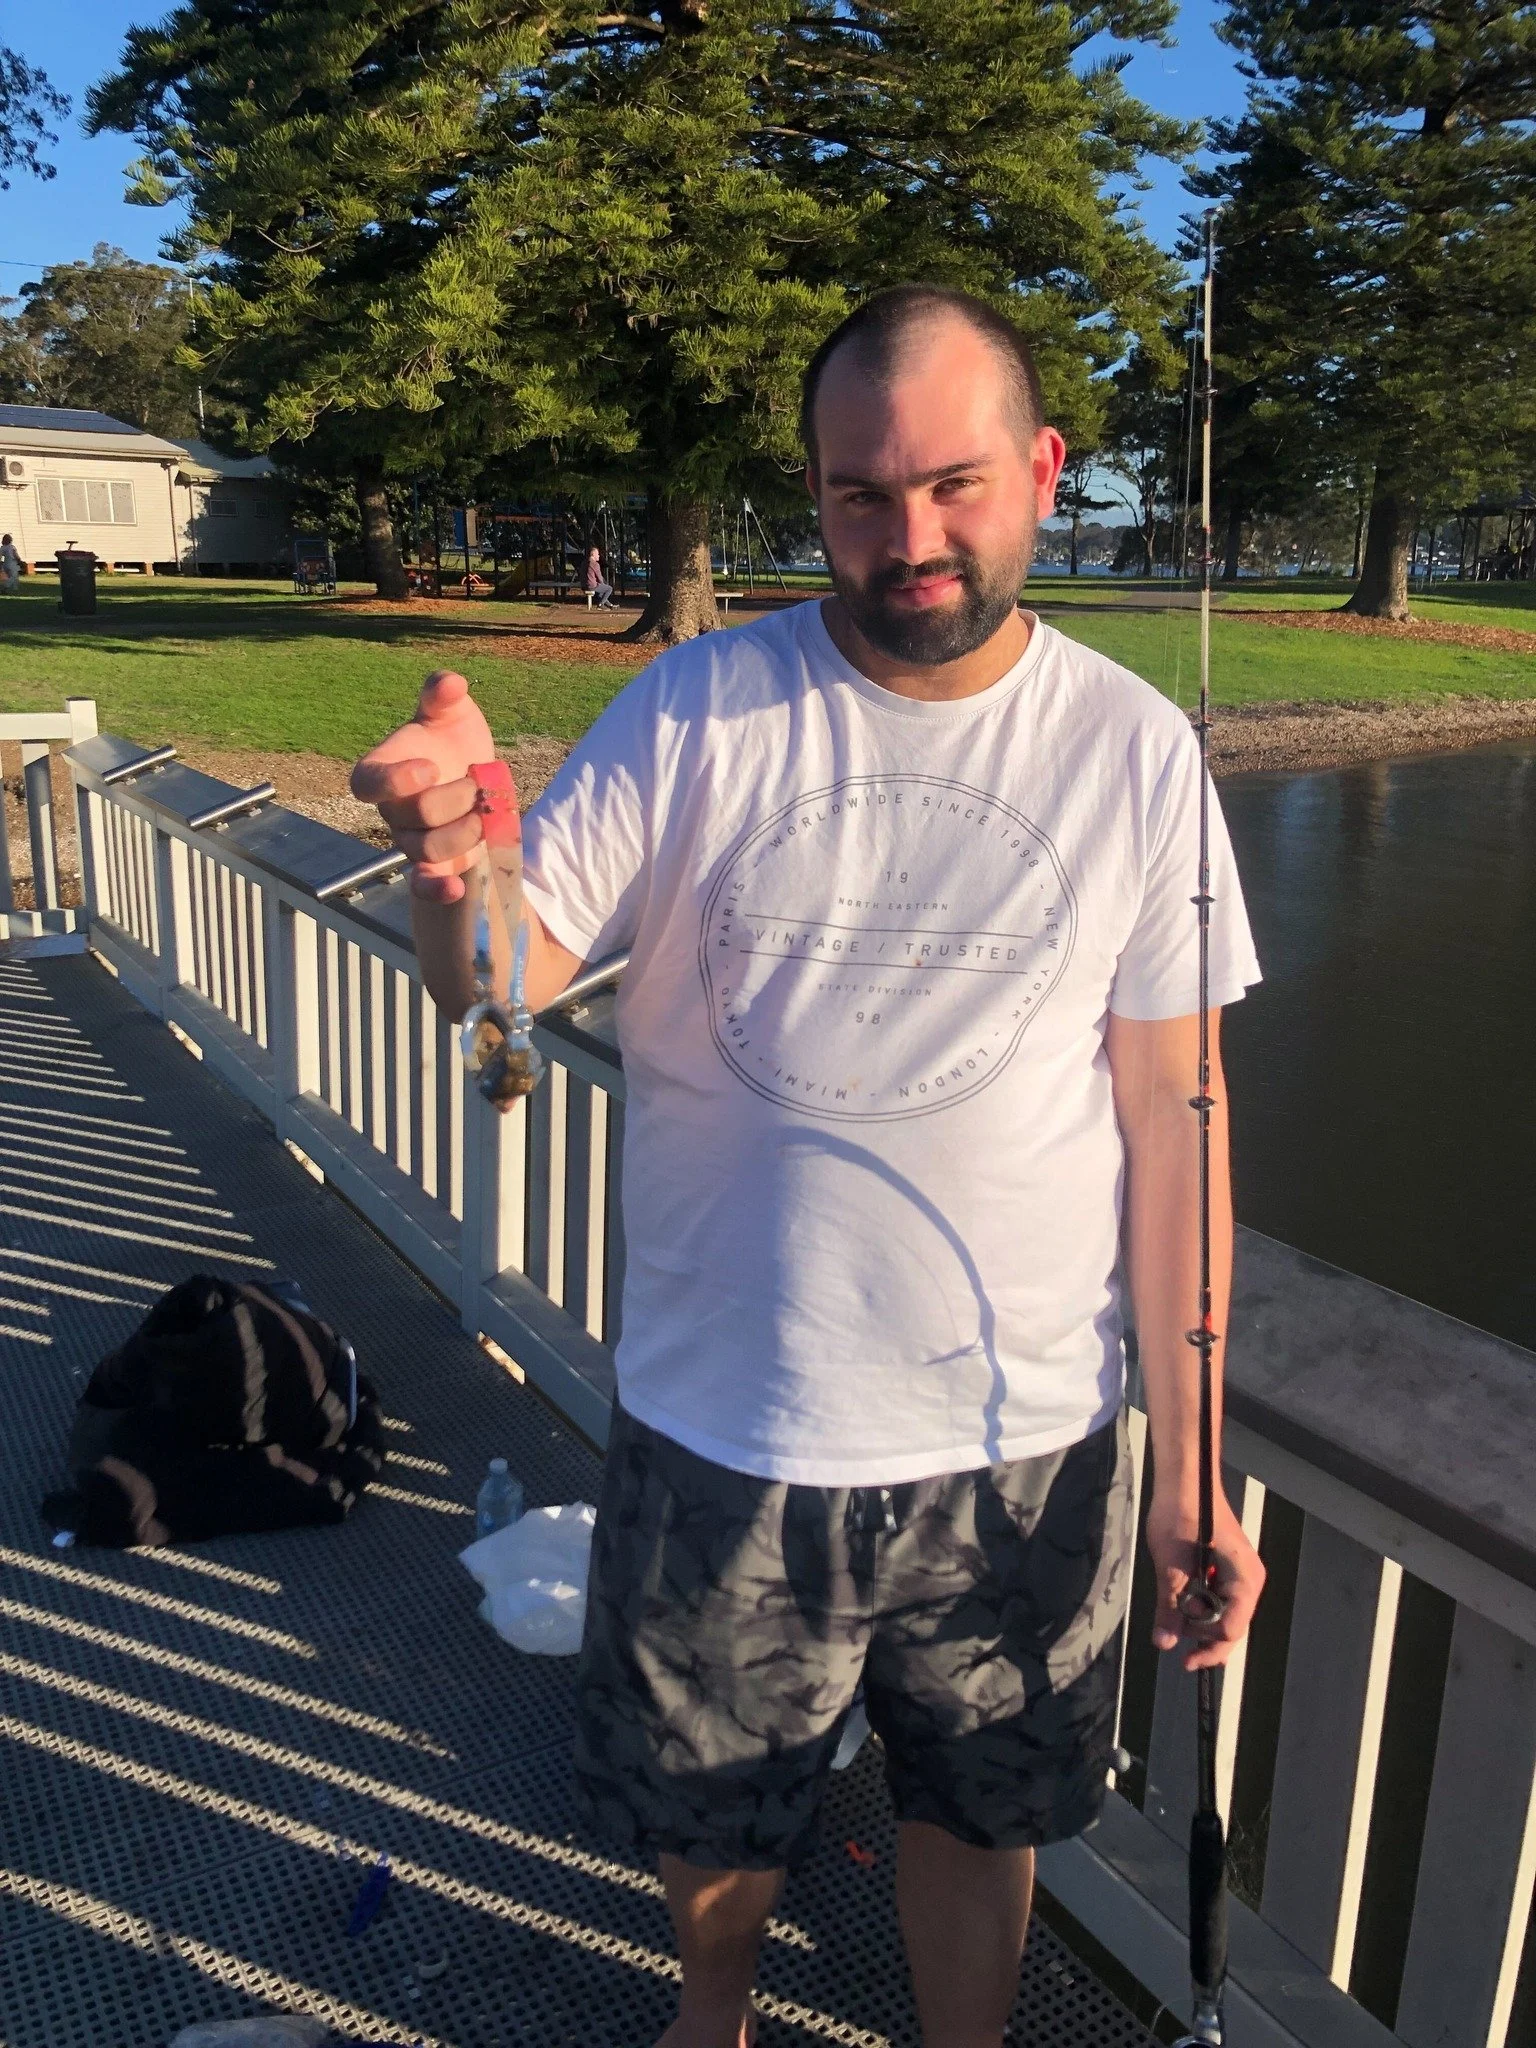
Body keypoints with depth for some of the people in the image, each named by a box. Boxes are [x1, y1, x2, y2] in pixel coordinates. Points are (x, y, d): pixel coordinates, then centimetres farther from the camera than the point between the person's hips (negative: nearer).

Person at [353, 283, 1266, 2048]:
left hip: (1022, 1444, 0)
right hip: (721, 1434, 1)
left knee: (983, 1818, 22)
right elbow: (500, 988, -10)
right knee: (707, 1819, 23)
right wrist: (451, 861, -34)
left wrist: (1189, 1471, -5)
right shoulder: (698, 711, -8)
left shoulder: (1133, 748, -6)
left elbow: (1172, 1112, -4)